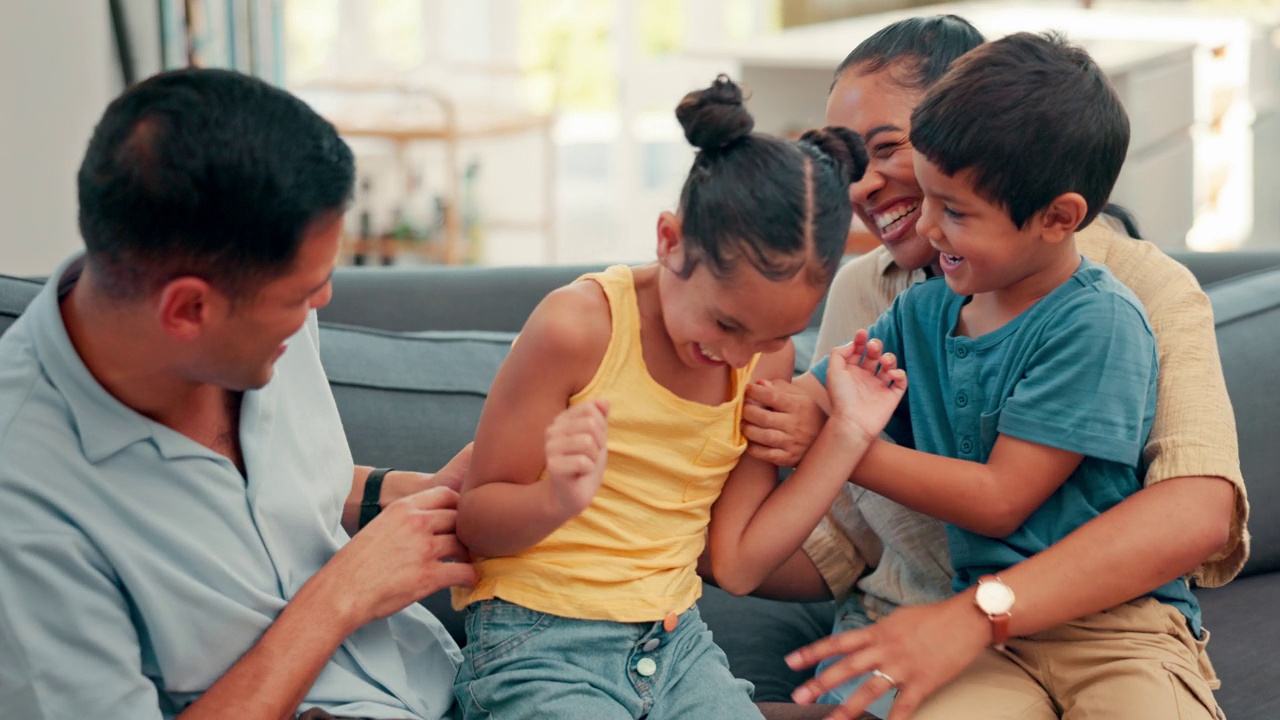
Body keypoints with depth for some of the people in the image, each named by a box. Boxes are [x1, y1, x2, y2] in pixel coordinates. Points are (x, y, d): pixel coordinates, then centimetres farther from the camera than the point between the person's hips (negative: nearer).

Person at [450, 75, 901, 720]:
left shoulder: (768, 360, 3)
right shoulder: (579, 325, -14)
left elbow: (738, 561, 2)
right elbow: (474, 524, -9)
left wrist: (848, 433, -2)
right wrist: (557, 500, -30)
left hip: (674, 642, 4)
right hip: (539, 649, -4)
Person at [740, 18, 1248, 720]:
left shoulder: (1141, 287, -8)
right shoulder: (860, 293, 8)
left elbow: (1199, 510, -26)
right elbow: (832, 550, 7)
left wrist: (974, 616, -37)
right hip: (892, 635, 1)